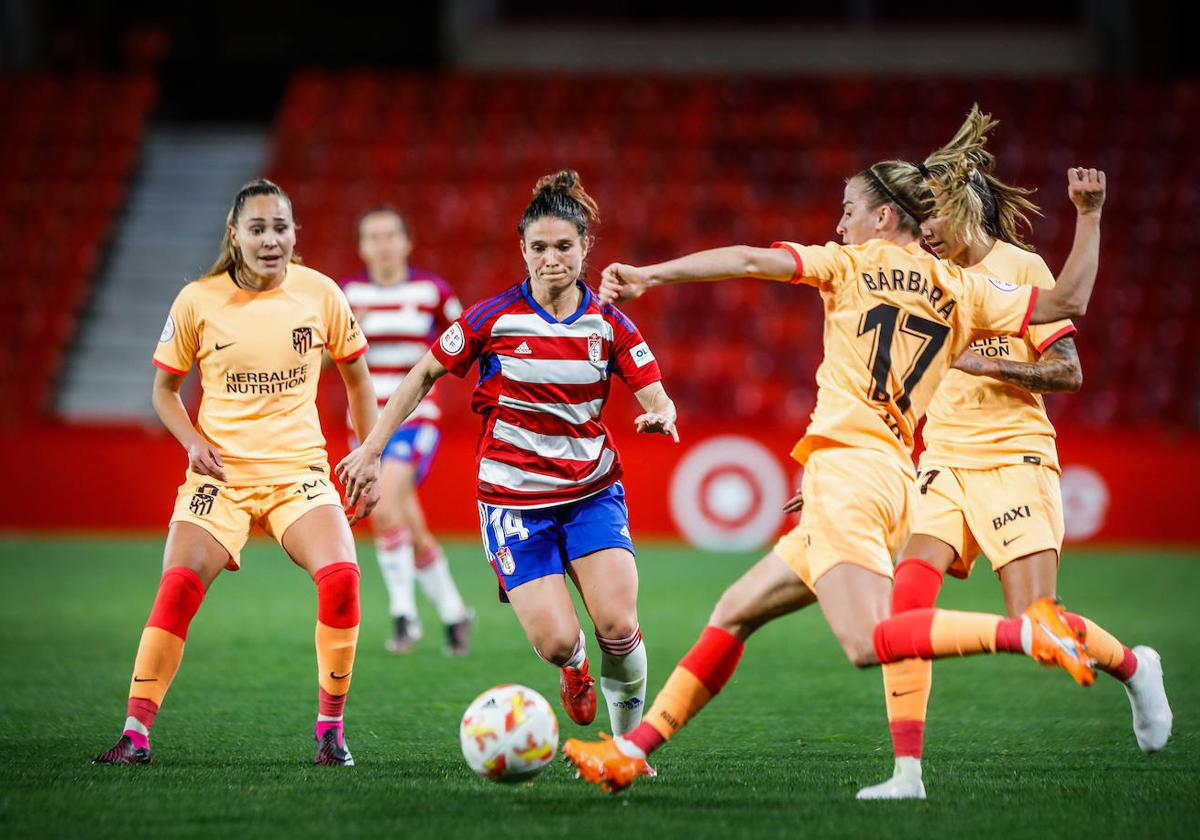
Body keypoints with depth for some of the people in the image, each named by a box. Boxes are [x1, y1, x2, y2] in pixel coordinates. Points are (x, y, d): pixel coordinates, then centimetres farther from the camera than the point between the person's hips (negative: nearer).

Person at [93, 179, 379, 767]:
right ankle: (135, 734, -10)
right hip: (220, 472, -1)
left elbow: (357, 379, 13)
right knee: (179, 586, -20)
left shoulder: (320, 294, -1)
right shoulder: (198, 301, -3)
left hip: (299, 469, 1)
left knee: (340, 577, -22)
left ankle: (331, 728, -4)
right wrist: (194, 441, -8)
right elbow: (164, 388, 9)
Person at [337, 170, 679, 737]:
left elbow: (656, 399, -6)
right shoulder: (494, 317, -7)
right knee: (556, 641, -16)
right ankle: (573, 665, 24)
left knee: (617, 627, -19)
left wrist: (661, 417, -30)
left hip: (592, 492, 1)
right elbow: (424, 376, 3)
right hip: (512, 495, -1)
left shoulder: (610, 325, -2)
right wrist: (371, 450, 0)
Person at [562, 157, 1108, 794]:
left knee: (869, 643, -24)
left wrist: (648, 276, -3)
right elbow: (1068, 301, 10)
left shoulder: (852, 264, 3)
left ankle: (1027, 632, -31)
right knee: (734, 613, 13)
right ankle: (634, 749, 11)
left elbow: (751, 261, -6)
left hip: (847, 464, -8)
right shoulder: (962, 291, 15)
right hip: (896, 479, 8)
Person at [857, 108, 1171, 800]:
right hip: (943, 458, 5)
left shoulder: (1019, 267, -5)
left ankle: (1134, 667, 22)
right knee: (908, 596, -17)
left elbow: (1069, 372, -7)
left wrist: (990, 364, -20)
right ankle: (907, 769, -15)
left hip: (1014, 459, -5)